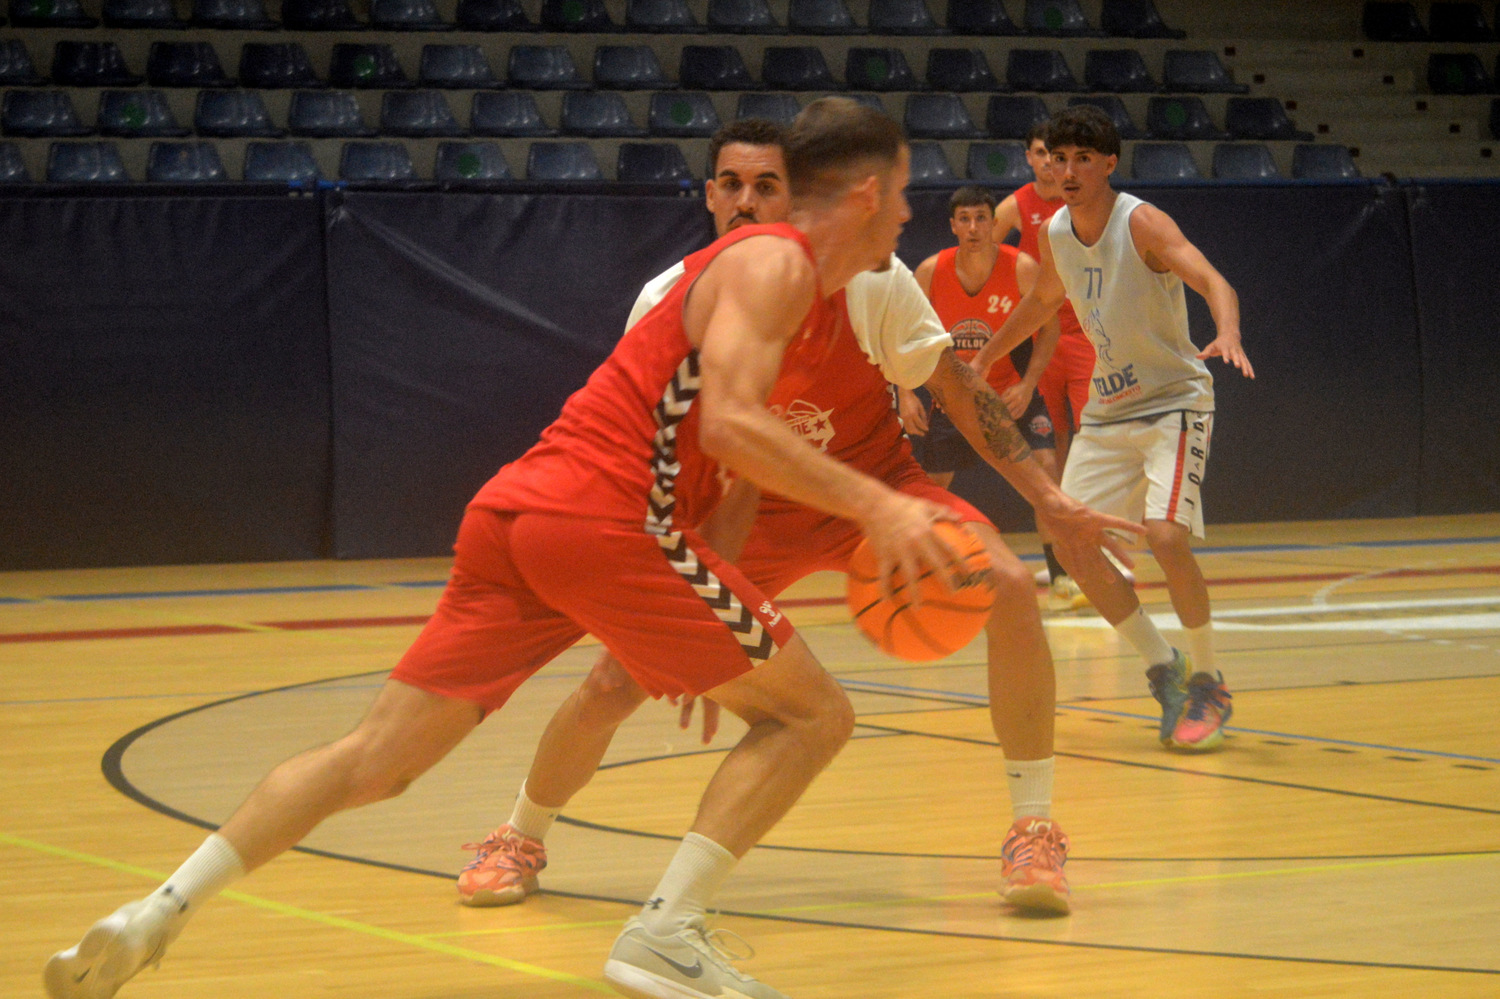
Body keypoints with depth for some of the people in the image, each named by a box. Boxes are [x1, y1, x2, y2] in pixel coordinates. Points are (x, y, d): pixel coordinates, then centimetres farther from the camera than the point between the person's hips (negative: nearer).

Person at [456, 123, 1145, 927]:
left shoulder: (867, 280, -21)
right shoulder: (668, 304, -19)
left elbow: (955, 385, -8)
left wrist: (1046, 494, -10)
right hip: (754, 515, 1)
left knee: (1008, 587, -28)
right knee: (612, 684, -10)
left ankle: (1033, 832, -12)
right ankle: (519, 839, 22)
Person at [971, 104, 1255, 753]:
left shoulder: (1141, 223, -20)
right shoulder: (1054, 235, 1)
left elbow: (1211, 280, -34)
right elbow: (1044, 298, 23)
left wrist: (1227, 334, -54)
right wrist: (984, 359, 32)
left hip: (1175, 401, -7)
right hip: (1108, 408, 7)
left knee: (1165, 535, -23)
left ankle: (1207, 684, -3)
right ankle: (1163, 668, 10)